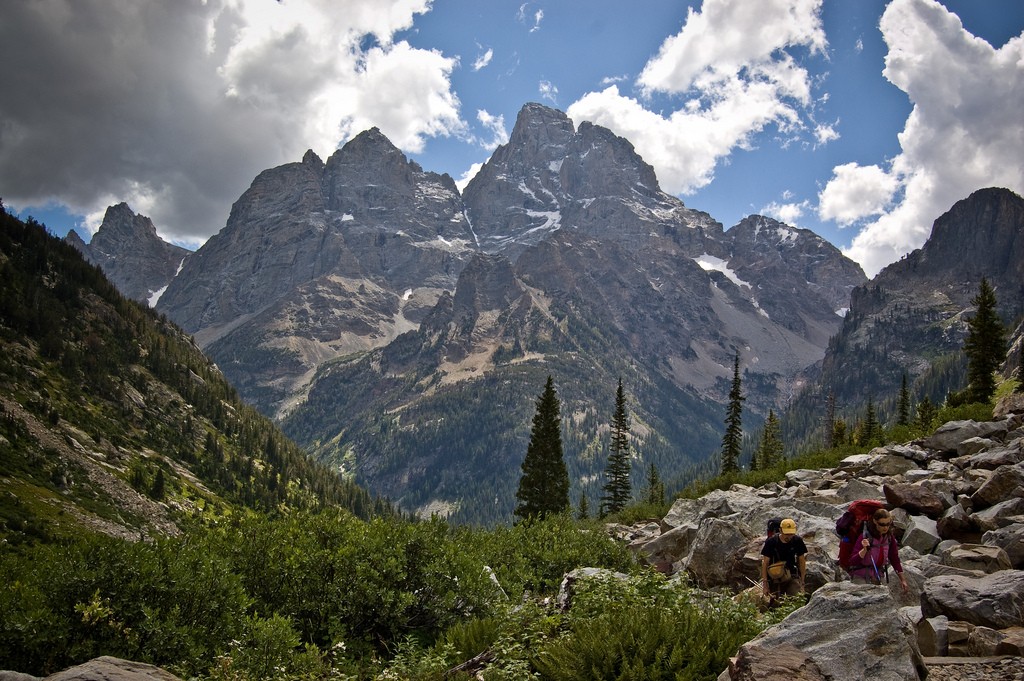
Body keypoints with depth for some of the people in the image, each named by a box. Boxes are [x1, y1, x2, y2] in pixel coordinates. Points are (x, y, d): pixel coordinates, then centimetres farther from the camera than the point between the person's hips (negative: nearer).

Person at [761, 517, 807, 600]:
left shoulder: (798, 541, -5)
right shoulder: (771, 542, -11)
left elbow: (802, 562, 5)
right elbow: (765, 563, -7)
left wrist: (802, 582, 4)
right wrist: (765, 584, -10)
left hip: (792, 577, 1)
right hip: (775, 577, -1)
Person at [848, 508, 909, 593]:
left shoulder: (890, 537, -4)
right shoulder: (865, 537, -20)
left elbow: (895, 559, 10)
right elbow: (852, 561, -24)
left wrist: (902, 579, 9)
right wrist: (864, 550, -39)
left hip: (877, 577, 6)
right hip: (860, 576, -5)